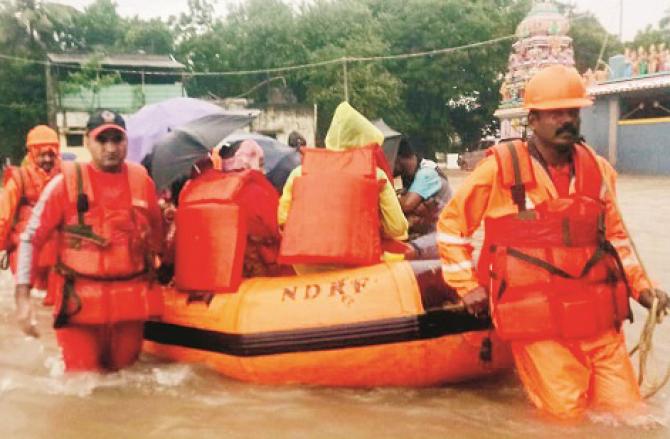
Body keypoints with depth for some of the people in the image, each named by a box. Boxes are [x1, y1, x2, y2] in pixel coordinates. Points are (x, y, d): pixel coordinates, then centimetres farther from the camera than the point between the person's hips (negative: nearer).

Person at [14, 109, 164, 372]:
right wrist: (22, 296, -12)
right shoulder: (66, 182, -7)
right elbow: (31, 239, -4)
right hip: (80, 301, -3)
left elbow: (156, 233, 15)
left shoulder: (141, 179, 2)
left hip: (131, 300, 3)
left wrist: (153, 282, 19)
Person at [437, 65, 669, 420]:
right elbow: (451, 224, 2)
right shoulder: (501, 167, -7)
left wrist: (640, 286, 11)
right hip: (539, 323, -4)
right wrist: (467, 285, -1)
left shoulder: (597, 169, 7)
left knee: (627, 412, 8)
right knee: (568, 415, -2)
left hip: (600, 320, 5)